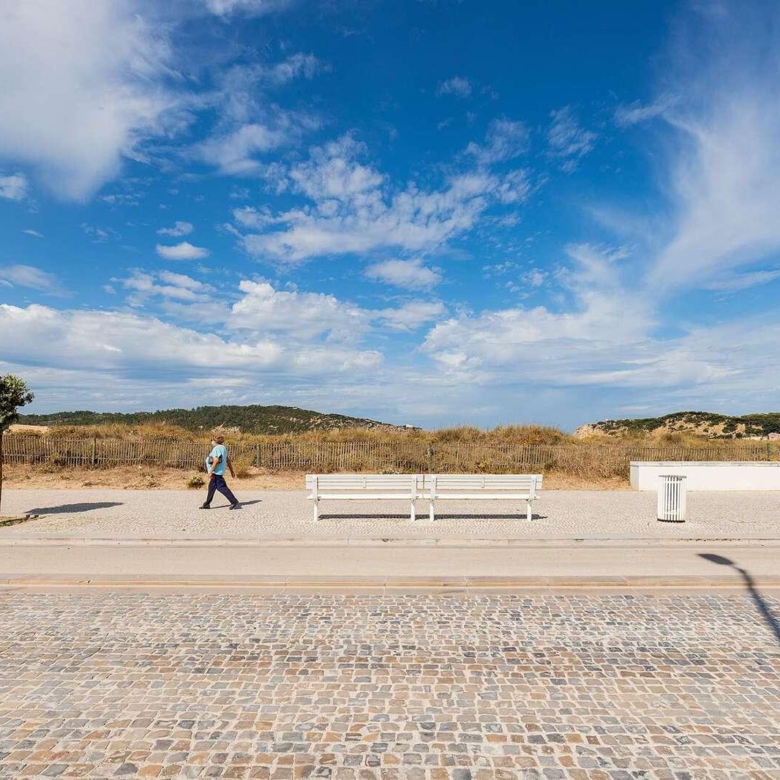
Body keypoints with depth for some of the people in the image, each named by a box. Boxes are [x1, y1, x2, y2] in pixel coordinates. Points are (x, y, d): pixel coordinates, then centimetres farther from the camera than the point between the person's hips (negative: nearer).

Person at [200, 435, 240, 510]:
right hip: (217, 472, 11)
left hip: (216, 472, -11)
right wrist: (232, 471, 19)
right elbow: (228, 460, 16)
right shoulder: (222, 448, 14)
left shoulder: (217, 448, -16)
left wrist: (211, 471, -24)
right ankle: (207, 504, 31)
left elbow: (216, 460, -26)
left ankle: (235, 503, -12)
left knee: (222, 488, -10)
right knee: (211, 487, 19)